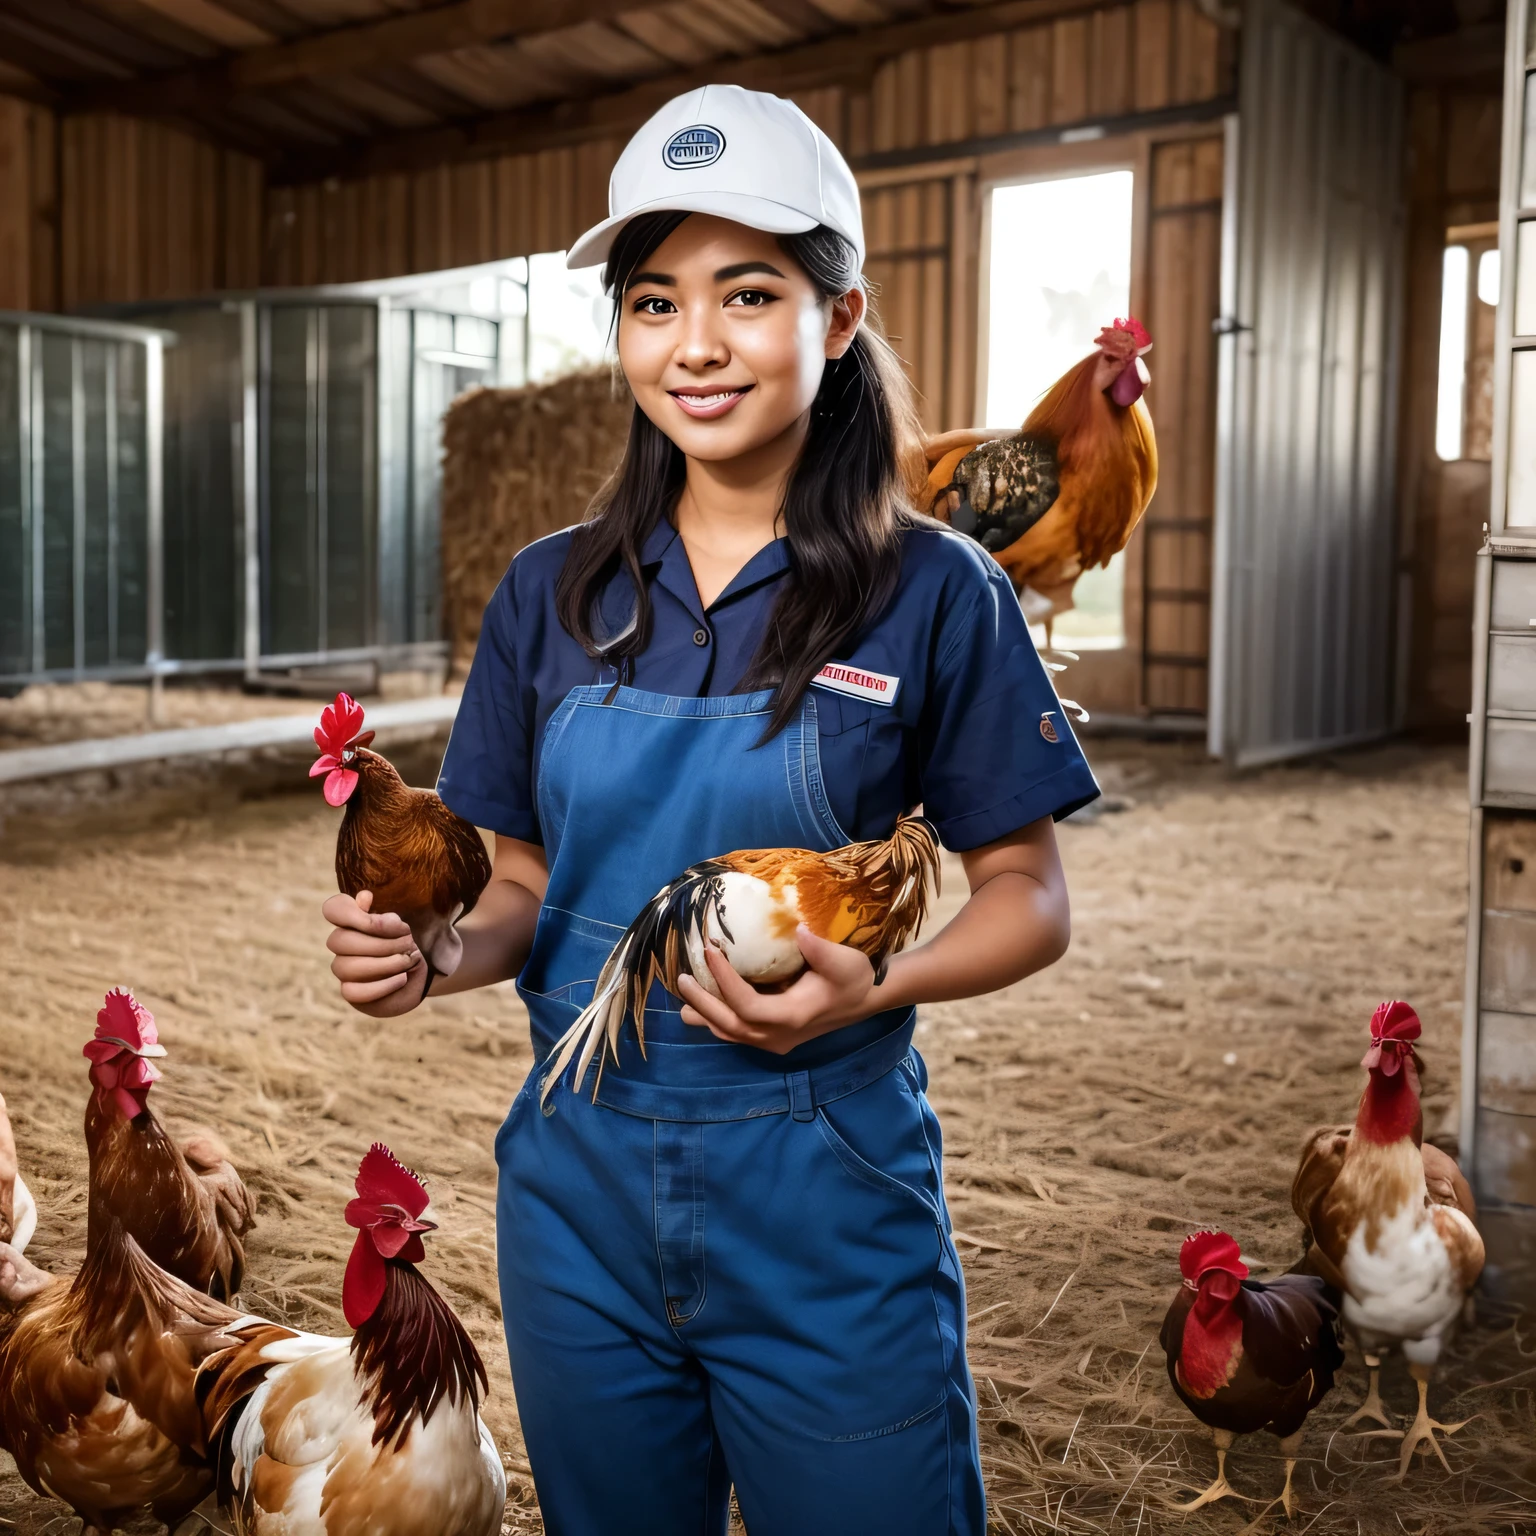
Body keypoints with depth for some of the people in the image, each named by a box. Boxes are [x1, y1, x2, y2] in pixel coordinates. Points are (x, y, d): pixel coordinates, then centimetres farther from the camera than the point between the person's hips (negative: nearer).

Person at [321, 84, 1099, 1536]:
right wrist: (434, 952, -12)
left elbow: (1026, 895, -3)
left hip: (823, 1206, -3)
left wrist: (878, 983, -22)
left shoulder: (934, 592, -8)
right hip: (579, 1184, 4)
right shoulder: (552, 592, 2)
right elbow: (530, 881, 9)